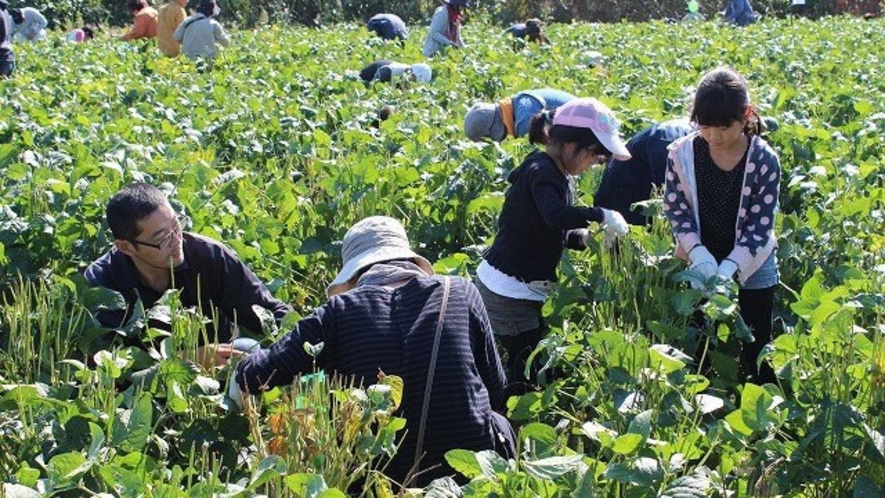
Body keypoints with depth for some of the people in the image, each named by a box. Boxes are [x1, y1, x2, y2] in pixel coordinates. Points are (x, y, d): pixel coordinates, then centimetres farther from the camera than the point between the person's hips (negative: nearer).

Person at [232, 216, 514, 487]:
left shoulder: (340, 311, -3)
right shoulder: (461, 292, 1)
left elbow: (252, 377, -1)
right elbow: (496, 393, 9)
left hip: (383, 477, -1)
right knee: (499, 425, 33)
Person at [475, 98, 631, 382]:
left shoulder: (560, 177, 11)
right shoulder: (541, 172, -19)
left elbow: (561, 234, 16)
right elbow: (557, 217, -38)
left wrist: (589, 238, -2)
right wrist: (601, 215, -28)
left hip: (526, 292, 10)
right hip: (508, 292, -10)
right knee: (530, 371, -4)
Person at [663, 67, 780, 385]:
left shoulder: (765, 161, -18)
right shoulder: (682, 154, -13)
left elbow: (760, 226, -16)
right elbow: (676, 210, -8)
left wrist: (729, 268, -28)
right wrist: (699, 255, -23)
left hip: (752, 270, -2)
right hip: (700, 268, 2)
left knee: (755, 351, 9)